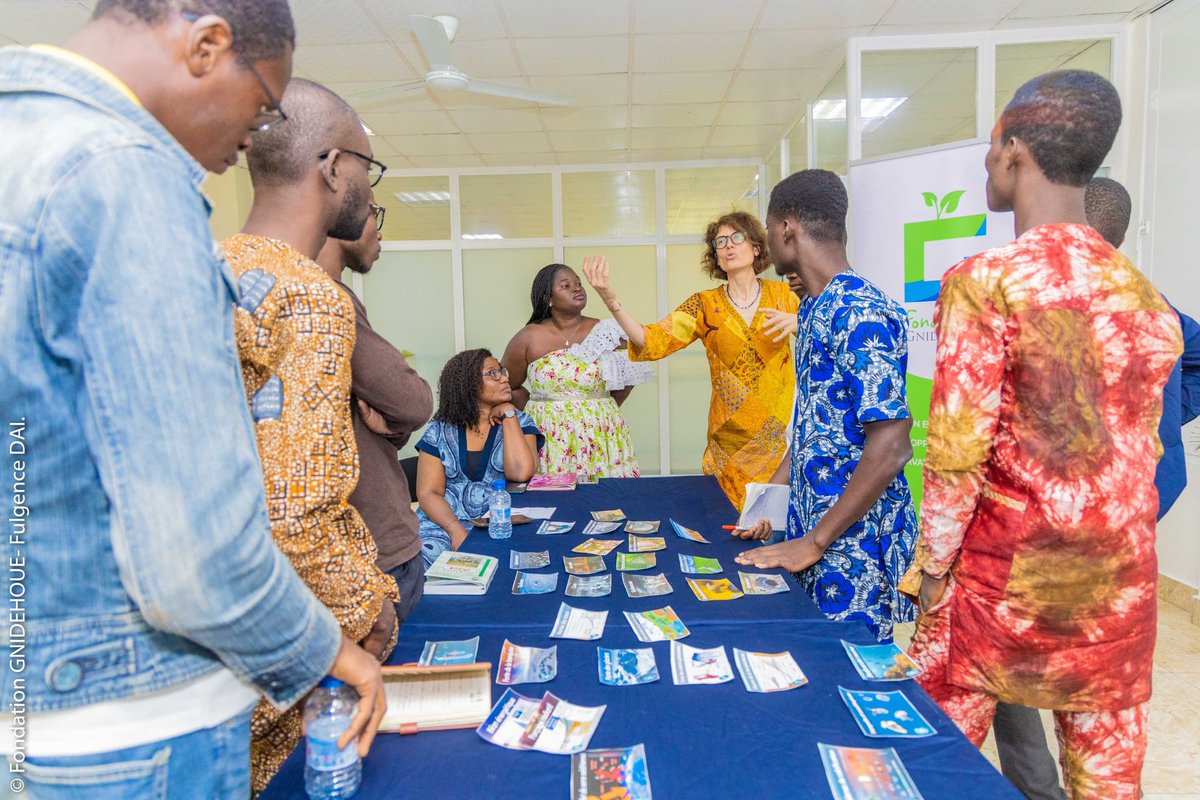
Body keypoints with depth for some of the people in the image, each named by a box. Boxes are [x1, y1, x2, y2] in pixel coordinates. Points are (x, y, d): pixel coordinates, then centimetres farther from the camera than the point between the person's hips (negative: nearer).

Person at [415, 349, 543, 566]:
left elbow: (520, 473, -14)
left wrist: (508, 414, -6)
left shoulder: (519, 422, 6)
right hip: (445, 523, 1)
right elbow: (428, 493, -1)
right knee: (428, 552, -30)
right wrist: (456, 530, -19)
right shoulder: (439, 431, 6)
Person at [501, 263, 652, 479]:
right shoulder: (528, 338, 0)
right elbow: (507, 385, 11)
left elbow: (627, 377, 16)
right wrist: (535, 412, 6)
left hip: (601, 437, 1)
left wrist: (604, 409, 9)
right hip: (549, 441, -1)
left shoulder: (605, 333, 2)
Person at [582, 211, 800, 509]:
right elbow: (653, 341, -13)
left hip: (781, 434, 0)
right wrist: (610, 299, -28)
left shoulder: (782, 294, 2)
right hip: (730, 440, 0)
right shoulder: (706, 304, 1)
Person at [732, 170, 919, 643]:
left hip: (854, 539, -8)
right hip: (812, 526, 8)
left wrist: (815, 542, -18)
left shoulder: (860, 313, -20)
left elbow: (890, 448, -23)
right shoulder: (813, 308, 10)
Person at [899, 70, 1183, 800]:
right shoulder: (1144, 291, 3)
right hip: (1120, 568, 6)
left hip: (1007, 566, -5)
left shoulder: (985, 281, -15)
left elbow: (959, 450, -17)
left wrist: (931, 565, -7)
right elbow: (1144, 446, 9)